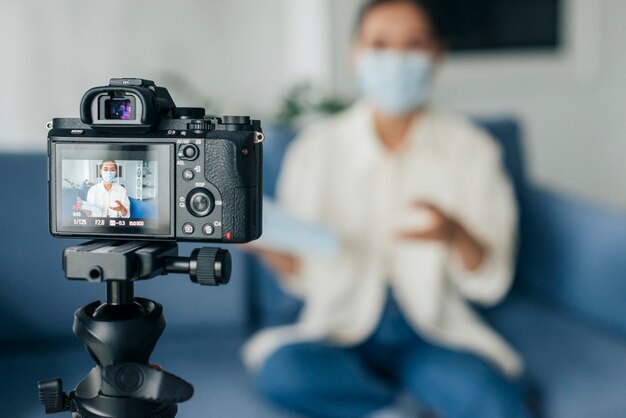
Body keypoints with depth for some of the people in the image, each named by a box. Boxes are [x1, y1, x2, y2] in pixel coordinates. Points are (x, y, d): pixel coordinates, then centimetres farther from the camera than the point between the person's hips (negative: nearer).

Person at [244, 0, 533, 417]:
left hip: (433, 335, -1)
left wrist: (455, 235, -23)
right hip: (343, 331, 1)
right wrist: (273, 248, -22)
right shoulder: (316, 148, 0)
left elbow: (491, 283, -2)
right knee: (280, 367, -31)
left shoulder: (471, 149, 0)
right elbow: (304, 277, 0)